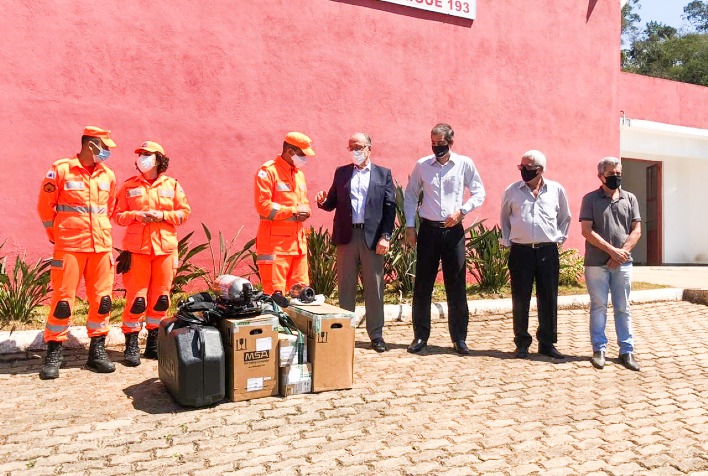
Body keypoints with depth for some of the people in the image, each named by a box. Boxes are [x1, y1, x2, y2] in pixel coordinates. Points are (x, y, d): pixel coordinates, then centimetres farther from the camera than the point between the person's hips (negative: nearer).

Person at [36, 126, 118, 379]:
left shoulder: (108, 175, 9)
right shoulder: (60, 169, -4)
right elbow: (45, 206, 1)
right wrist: (55, 235, 5)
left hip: (102, 247, 4)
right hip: (69, 246, -4)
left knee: (102, 299, 5)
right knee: (63, 300, -1)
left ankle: (97, 351, 16)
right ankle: (54, 353, 13)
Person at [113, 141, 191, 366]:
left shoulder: (172, 185, 9)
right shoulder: (129, 185, 9)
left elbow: (184, 212, 5)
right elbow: (118, 215, 8)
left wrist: (162, 215, -10)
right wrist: (135, 215, -11)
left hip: (165, 246, 1)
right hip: (137, 247, -1)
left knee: (161, 297, 5)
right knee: (136, 297, -3)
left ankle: (154, 344, 18)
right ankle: (131, 345, 8)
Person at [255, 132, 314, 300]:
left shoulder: (299, 173, 18)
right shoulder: (268, 171, -8)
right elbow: (263, 206, -16)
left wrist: (305, 211, 0)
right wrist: (293, 211, -13)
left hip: (298, 240, 8)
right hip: (275, 242, -8)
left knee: (301, 290, 11)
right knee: (275, 293, -6)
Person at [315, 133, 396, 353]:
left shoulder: (383, 174, 7)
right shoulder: (341, 172, 13)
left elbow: (390, 207, 1)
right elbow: (333, 203, 11)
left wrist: (385, 236, -8)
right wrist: (323, 202, -12)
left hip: (372, 237, -1)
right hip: (346, 236, 2)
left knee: (374, 288, 4)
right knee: (346, 287, 7)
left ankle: (376, 334, 14)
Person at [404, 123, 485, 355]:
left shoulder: (464, 164, 1)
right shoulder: (422, 165, 3)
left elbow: (479, 193, 6)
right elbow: (410, 195, 9)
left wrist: (462, 210, -10)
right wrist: (410, 226, 2)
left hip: (453, 231, -1)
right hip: (428, 230, 1)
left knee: (457, 286, 5)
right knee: (422, 285, 4)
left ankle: (459, 338, 17)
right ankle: (420, 336, 16)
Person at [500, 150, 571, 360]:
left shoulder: (557, 190, 4)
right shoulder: (512, 190, 2)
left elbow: (565, 217, 17)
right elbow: (504, 218, 14)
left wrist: (559, 238, 8)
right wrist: (507, 241, 8)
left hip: (548, 251, 1)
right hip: (520, 251, -1)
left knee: (548, 299, 6)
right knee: (520, 299, 3)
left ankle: (547, 342, 19)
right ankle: (522, 343, 15)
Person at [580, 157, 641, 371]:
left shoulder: (630, 199, 10)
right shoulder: (590, 199, 1)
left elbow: (636, 230, 5)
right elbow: (587, 231, -7)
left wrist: (622, 252, -9)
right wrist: (611, 250, -13)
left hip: (623, 263, 2)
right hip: (596, 263, -2)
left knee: (623, 308, 8)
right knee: (598, 307, 4)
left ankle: (627, 351, 15)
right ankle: (599, 350, 12)